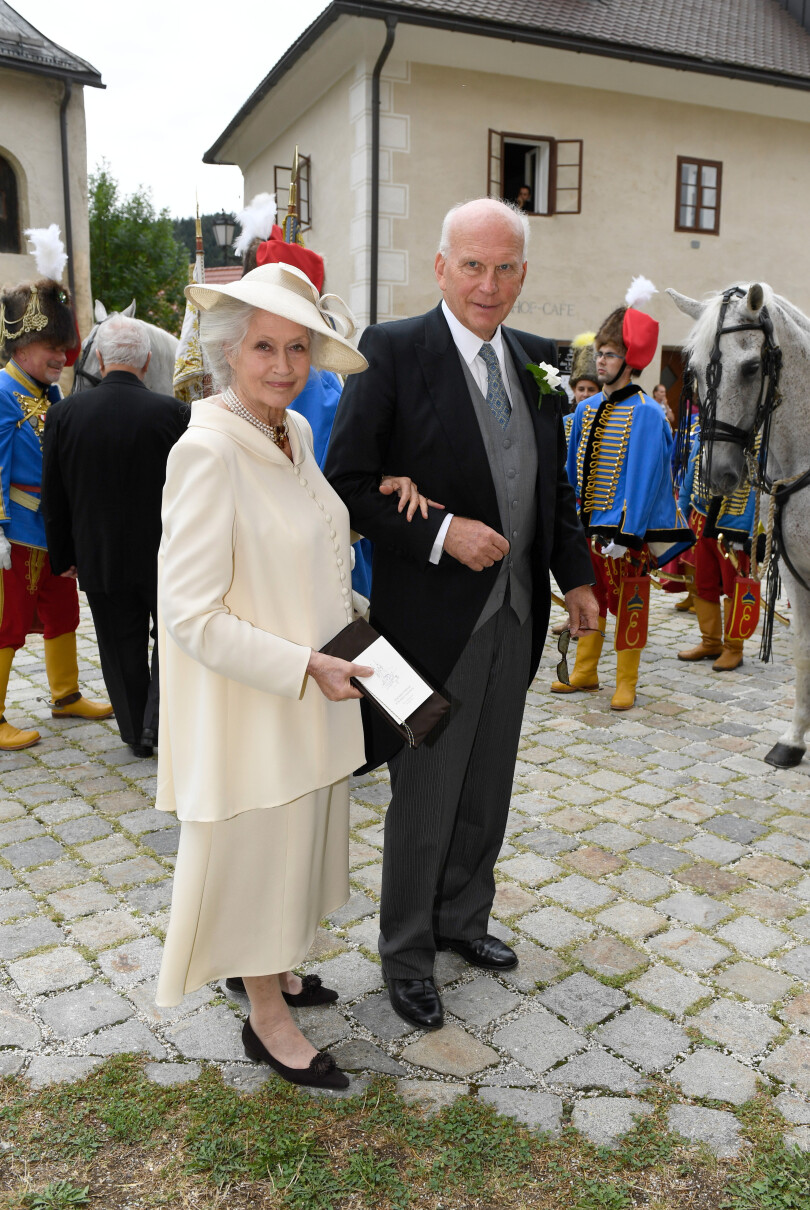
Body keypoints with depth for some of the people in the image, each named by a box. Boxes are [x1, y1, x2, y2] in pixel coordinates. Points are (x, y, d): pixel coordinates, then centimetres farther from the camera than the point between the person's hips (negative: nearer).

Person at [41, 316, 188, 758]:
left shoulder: (64, 413, -7)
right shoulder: (172, 412, -13)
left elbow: (53, 497, -1)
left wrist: (63, 556, 10)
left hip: (100, 556, 2)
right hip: (165, 555, -1)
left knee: (122, 647, 14)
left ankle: (137, 734, 25)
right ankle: (158, 721, 10)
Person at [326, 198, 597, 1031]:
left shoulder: (537, 360, 8)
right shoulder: (393, 352, -11)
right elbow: (346, 484, -14)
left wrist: (575, 577, 10)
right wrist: (440, 534, -23)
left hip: (516, 614, 6)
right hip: (434, 618, -6)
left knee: (487, 790, 19)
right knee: (425, 800, 7)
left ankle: (462, 920, 41)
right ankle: (405, 955, 29)